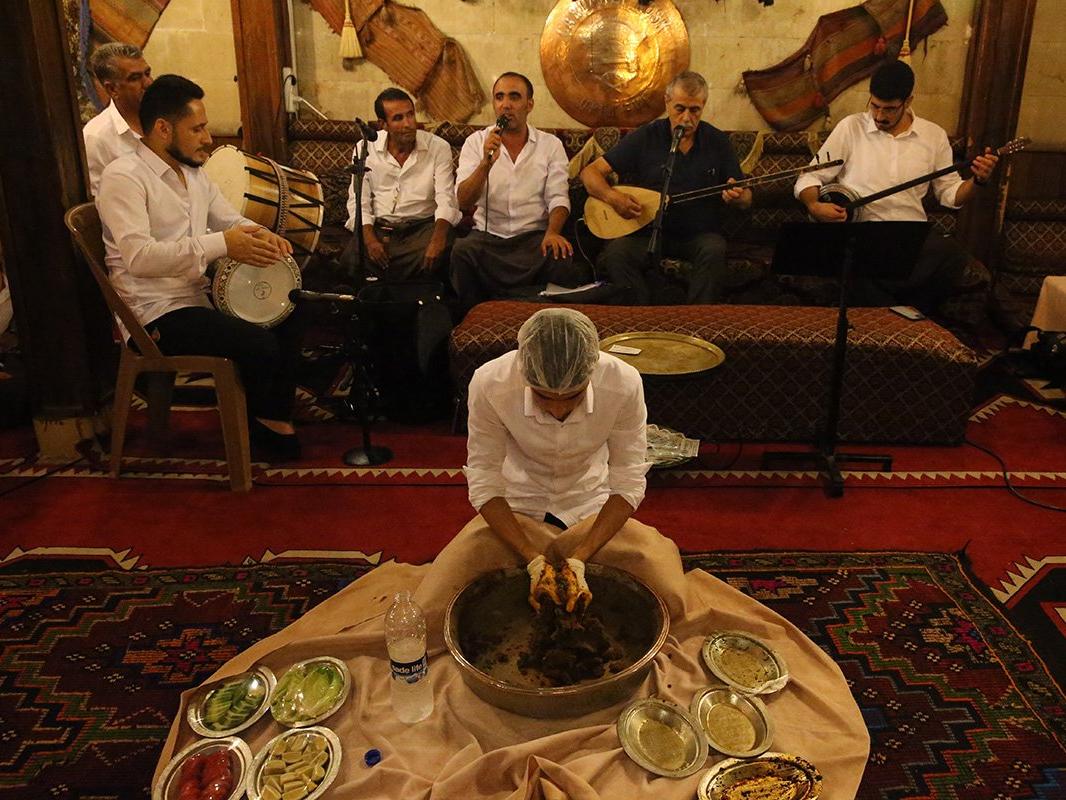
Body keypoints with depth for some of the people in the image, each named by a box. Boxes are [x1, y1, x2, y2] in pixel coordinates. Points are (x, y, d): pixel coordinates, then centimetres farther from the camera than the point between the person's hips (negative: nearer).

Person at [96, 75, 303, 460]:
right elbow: (138, 257, -27)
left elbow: (230, 220, 20)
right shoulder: (123, 177, -14)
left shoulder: (194, 173, 13)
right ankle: (256, 422, 6)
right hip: (159, 313, -9)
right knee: (259, 343, -25)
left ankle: (276, 417, 9)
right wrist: (220, 244, -30)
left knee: (287, 310, 0)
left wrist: (261, 235, -6)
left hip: (202, 293, 9)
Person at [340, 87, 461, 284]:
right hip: (378, 226, 1)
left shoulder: (438, 148, 0)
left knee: (432, 259, -34)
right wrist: (369, 238, -18)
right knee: (352, 259, -29)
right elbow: (359, 201, 2)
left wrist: (438, 238, -29)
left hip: (422, 226, 0)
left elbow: (446, 200, -8)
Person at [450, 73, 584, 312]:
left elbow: (558, 198, 0)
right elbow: (463, 201, -4)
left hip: (534, 236, 0)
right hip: (487, 236, 1)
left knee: (561, 257, -31)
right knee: (461, 251, -31)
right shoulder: (476, 142, 6)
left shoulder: (551, 144, 7)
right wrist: (486, 163, -21)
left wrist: (552, 232, -21)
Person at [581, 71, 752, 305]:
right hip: (648, 233, 0)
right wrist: (612, 197, -22)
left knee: (714, 250, -33)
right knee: (615, 251, -30)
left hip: (700, 235, 0)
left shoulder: (718, 142, 5)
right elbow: (590, 173, -1)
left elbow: (746, 199, 9)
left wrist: (738, 197, -18)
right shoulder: (645, 137, 1)